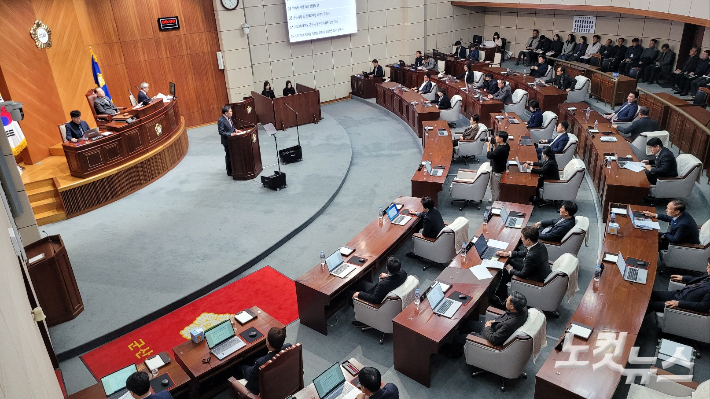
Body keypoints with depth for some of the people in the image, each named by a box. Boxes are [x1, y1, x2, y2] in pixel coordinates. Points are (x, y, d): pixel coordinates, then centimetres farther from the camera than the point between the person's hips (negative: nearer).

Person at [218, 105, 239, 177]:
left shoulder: (229, 118, 2)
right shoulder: (221, 121, -21)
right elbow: (221, 132, -22)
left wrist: (235, 130, 1)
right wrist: (230, 134, -28)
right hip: (227, 140, -8)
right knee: (229, 155, 4)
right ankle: (229, 171, 16)